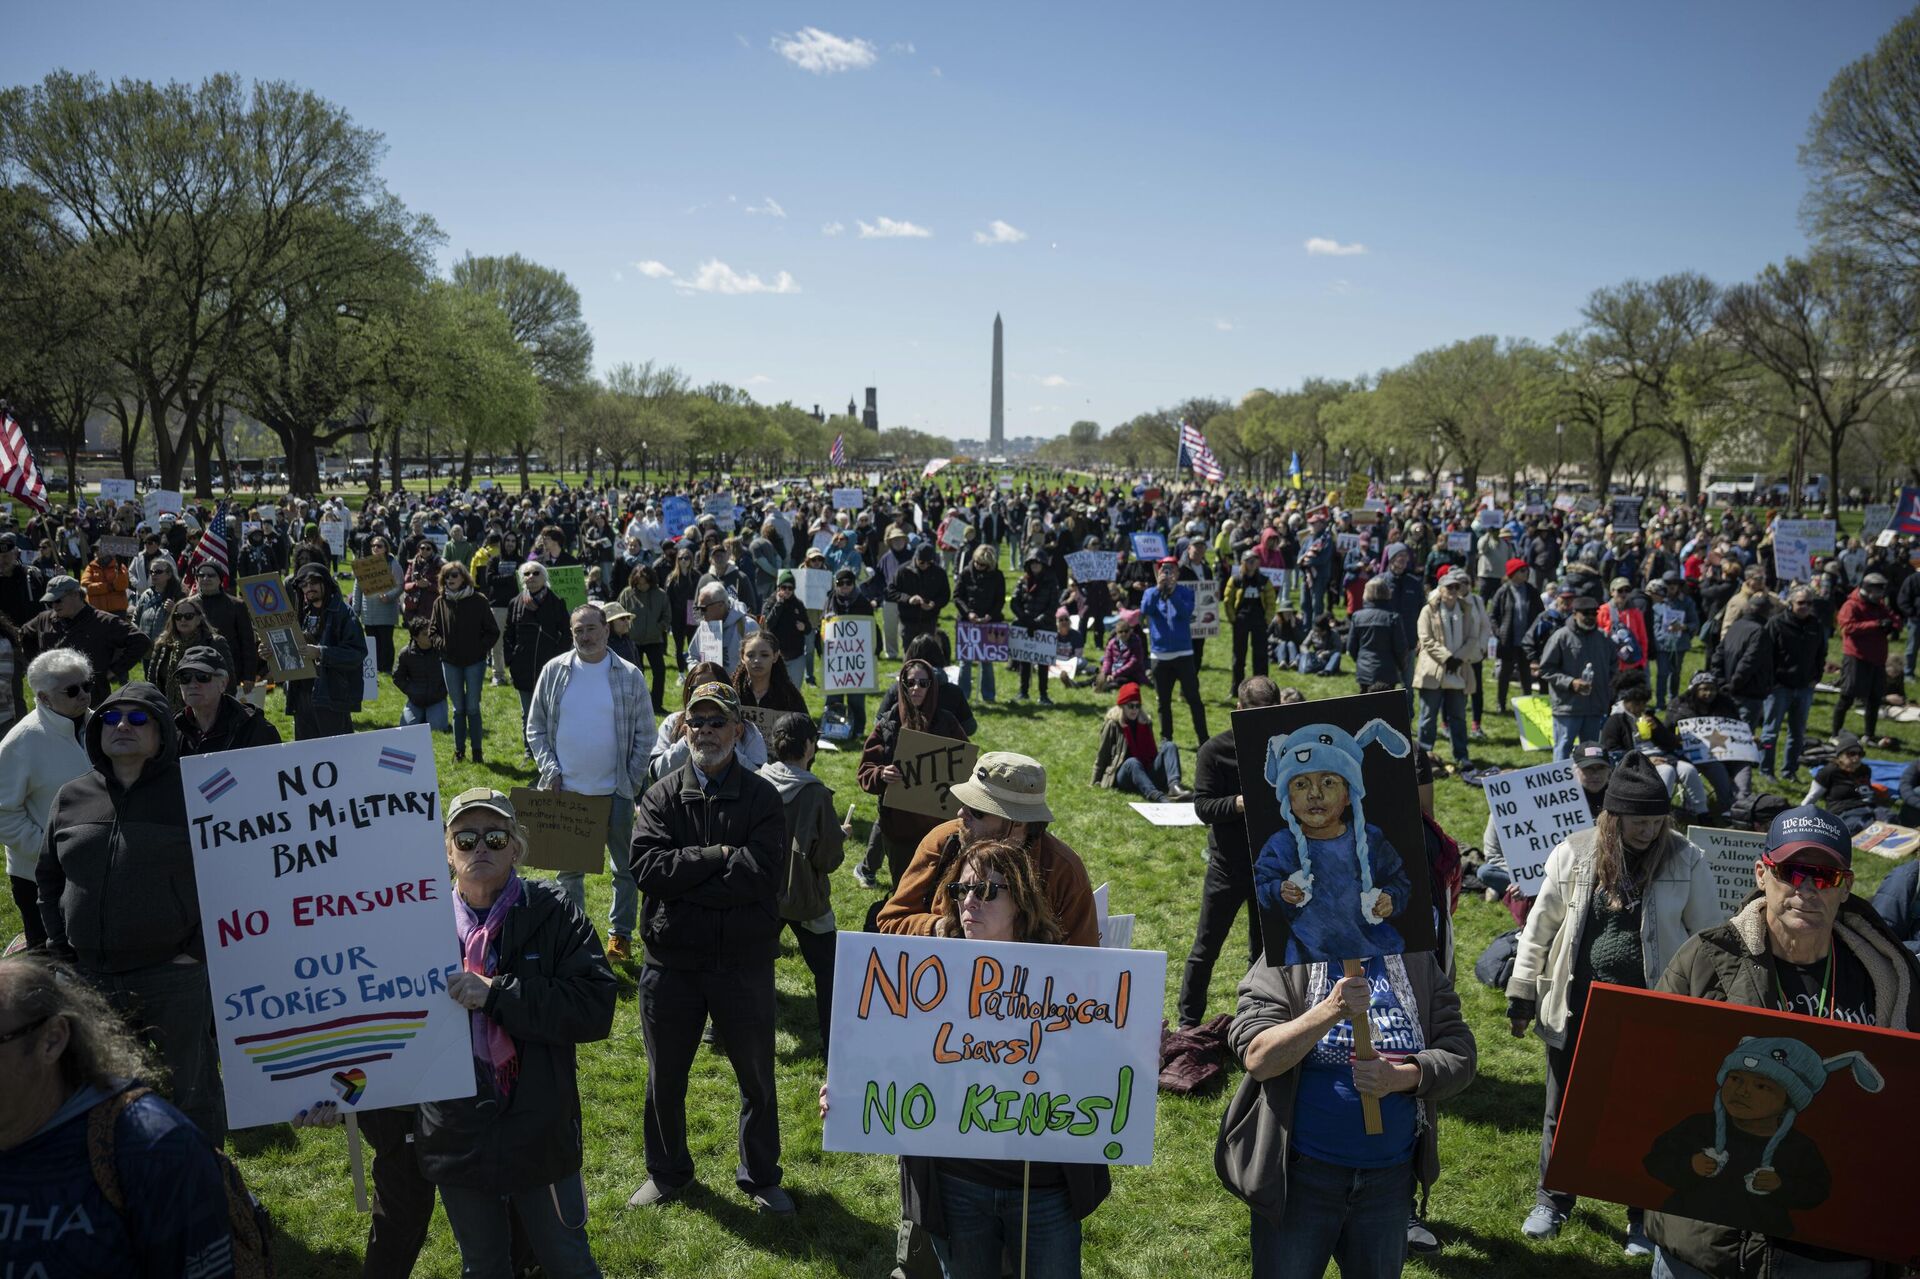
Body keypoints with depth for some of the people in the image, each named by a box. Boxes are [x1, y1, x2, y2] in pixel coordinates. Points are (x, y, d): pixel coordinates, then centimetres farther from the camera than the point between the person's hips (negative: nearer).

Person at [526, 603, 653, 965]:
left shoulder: (629, 676, -4)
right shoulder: (554, 671, 0)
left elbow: (645, 735, 0)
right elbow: (535, 726, 6)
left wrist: (632, 782, -5)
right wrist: (549, 769, -5)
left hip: (615, 792, -1)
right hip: (565, 790, 1)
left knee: (624, 867, 8)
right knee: (568, 868, 13)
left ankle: (620, 934, 23)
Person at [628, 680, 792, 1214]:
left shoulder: (762, 796, -5)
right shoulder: (662, 795, 0)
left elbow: (765, 874, -19)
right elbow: (647, 868, -15)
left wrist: (686, 879, -18)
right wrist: (720, 856, -20)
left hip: (744, 963, -1)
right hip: (672, 963, 1)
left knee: (757, 1078, 15)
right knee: (665, 1079, 18)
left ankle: (762, 1177, 36)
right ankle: (667, 1173, 41)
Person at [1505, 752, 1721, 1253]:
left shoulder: (1687, 862, -8)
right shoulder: (1572, 854, -7)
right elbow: (1540, 926, 2)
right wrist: (1521, 994, 4)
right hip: (1576, 1011, 1)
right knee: (1564, 1113, 15)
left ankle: (1644, 1216, 34)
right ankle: (1552, 1201, 36)